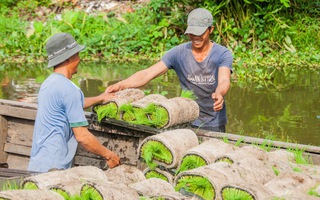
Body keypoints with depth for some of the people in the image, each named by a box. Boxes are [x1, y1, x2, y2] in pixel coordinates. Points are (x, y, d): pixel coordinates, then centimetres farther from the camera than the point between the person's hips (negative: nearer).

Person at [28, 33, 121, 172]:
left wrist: (99, 98, 53)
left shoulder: (48, 84, 17)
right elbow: (82, 136, -15)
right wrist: (108, 155, -3)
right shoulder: (68, 89, -13)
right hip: (52, 167, -9)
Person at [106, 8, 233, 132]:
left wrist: (219, 94, -54)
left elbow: (224, 81, -29)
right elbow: (148, 74, -14)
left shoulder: (223, 54, -11)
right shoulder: (178, 53, -7)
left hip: (214, 124, -1)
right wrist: (121, 85, -31)